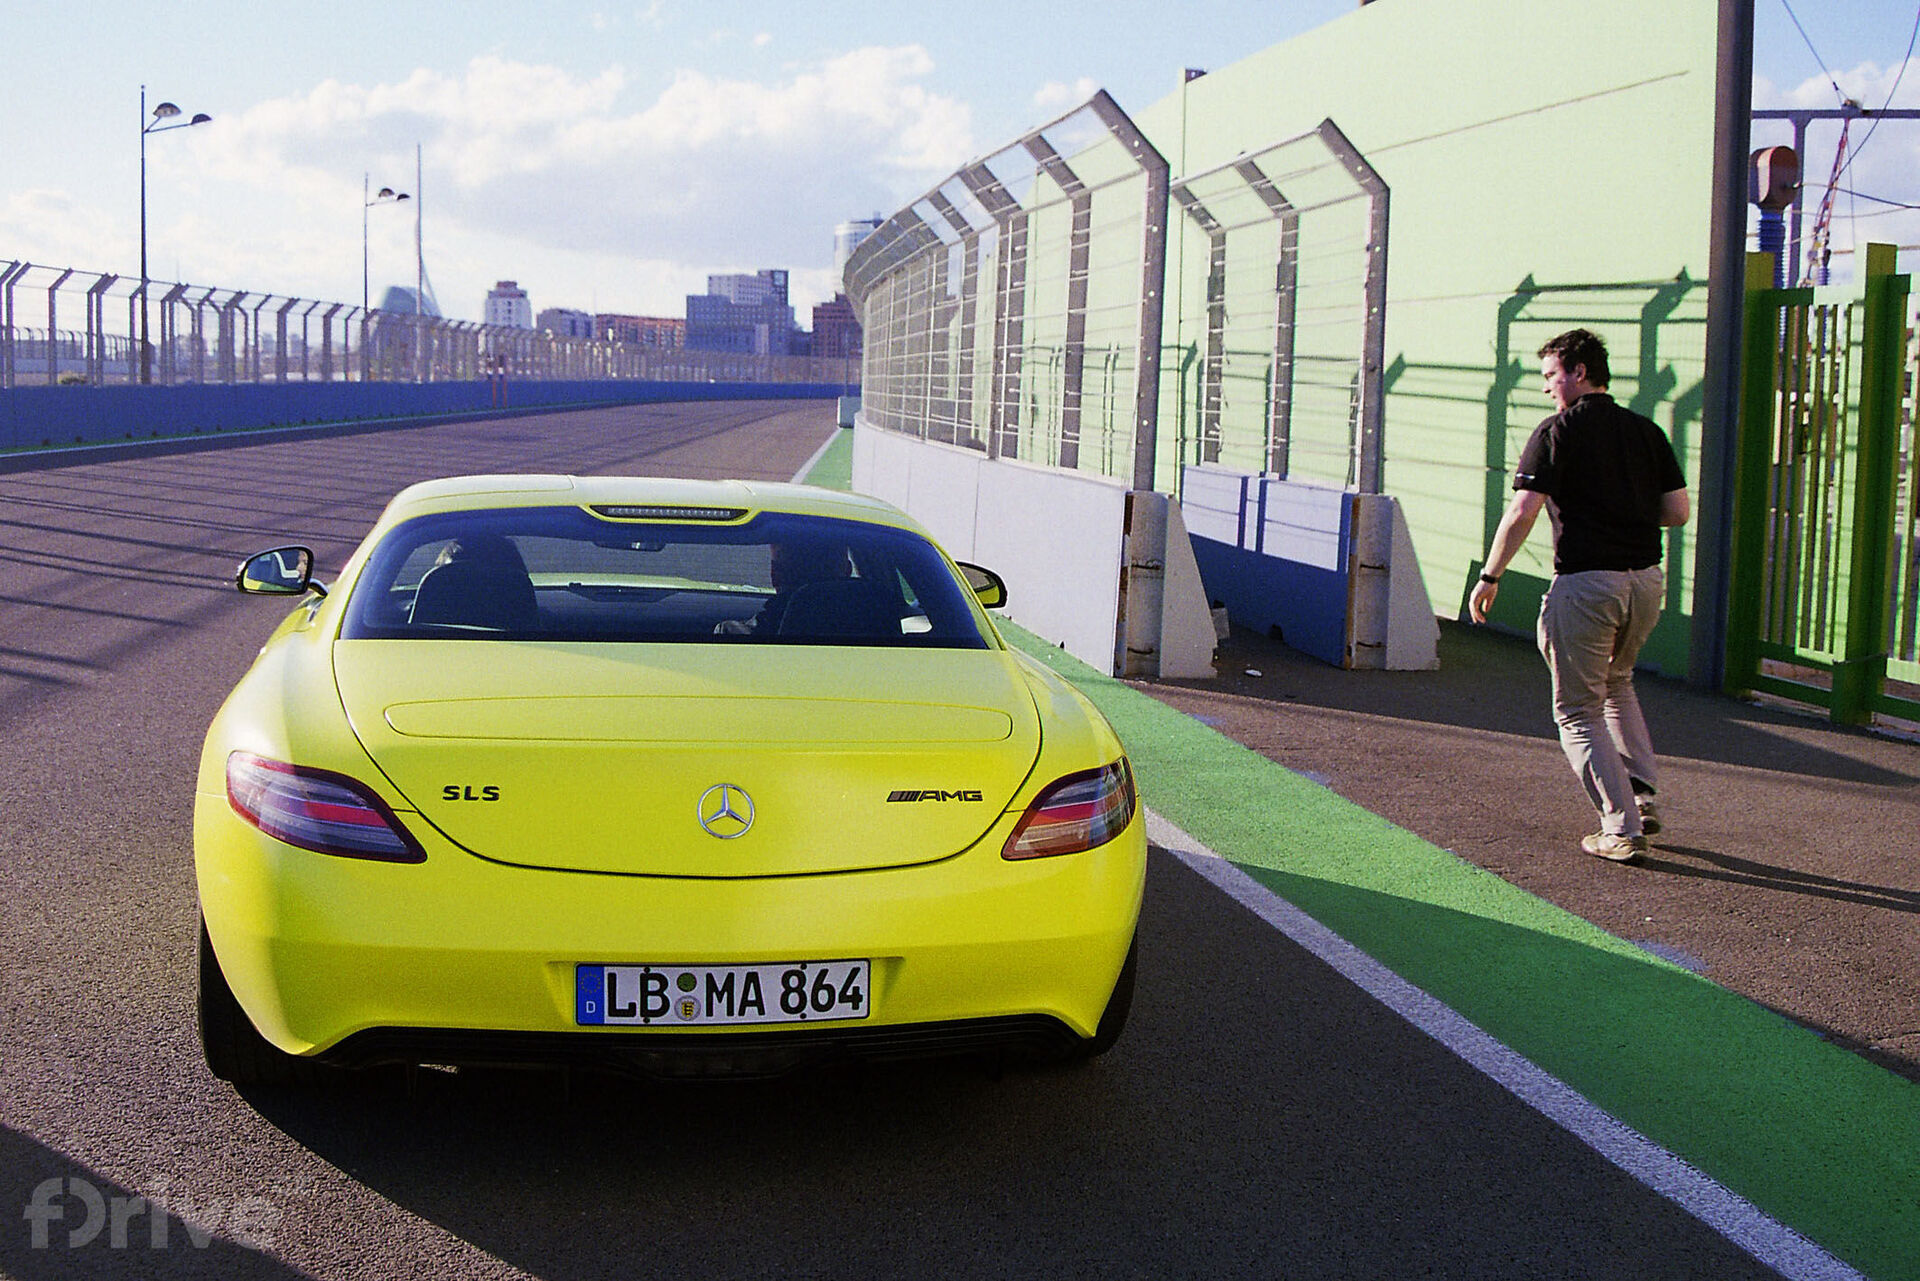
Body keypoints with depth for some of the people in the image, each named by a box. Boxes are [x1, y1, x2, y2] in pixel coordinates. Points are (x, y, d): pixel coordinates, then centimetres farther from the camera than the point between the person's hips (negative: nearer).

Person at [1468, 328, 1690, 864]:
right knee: (1616, 683, 30)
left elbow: (1523, 511, -14)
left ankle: (1622, 828, -2)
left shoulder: (1557, 432, -6)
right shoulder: (1647, 432, 10)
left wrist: (1490, 575, -5)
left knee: (1578, 711, 5)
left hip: (1585, 583, -6)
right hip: (1646, 579, 6)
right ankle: (1643, 797, 21)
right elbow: (1677, 512, 9)